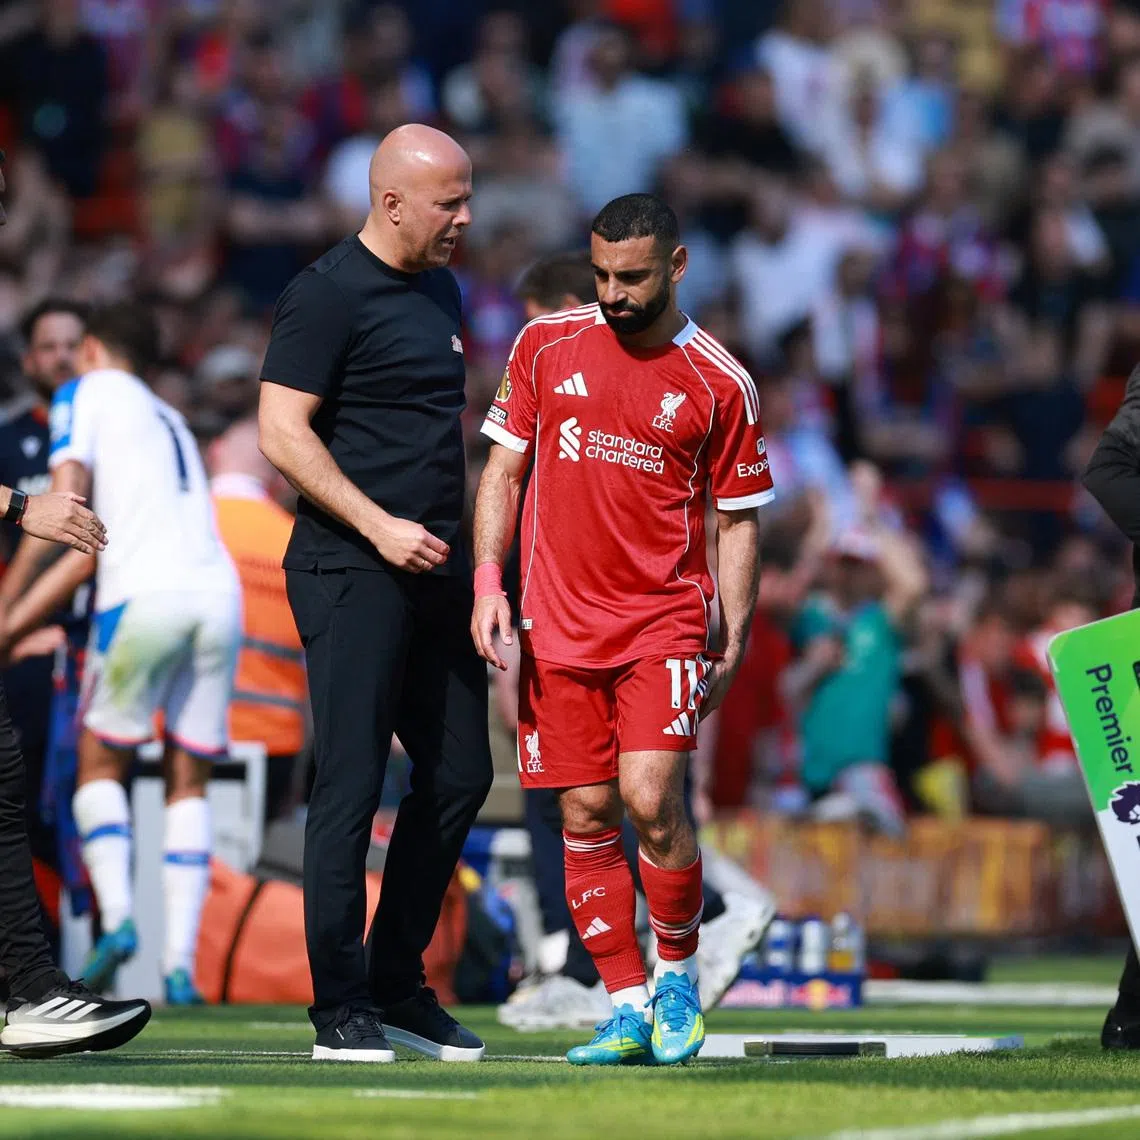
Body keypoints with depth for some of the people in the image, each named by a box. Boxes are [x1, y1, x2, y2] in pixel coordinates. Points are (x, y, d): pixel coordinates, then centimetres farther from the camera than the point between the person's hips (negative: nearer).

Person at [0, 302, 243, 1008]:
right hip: (219, 596, 5)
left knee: (101, 764, 11)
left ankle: (118, 916, -9)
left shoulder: (88, 394, 13)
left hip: (146, 596, -5)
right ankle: (180, 962, 2)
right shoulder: (171, 422, 31)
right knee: (189, 784, 12)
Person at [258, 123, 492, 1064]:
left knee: (460, 774, 8)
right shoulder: (327, 296, -9)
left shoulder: (441, 290, 17)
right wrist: (379, 526, -19)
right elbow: (283, 434, -15)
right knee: (352, 786, -7)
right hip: (352, 573, -8)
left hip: (434, 570, 9)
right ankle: (341, 1008, -2)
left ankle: (399, 987, 18)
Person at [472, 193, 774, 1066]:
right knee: (586, 817, 1)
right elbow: (504, 469, 10)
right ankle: (628, 1011, 9)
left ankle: (678, 976, 6)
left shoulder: (720, 385, -1)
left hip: (665, 620, -2)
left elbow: (739, 521, 5)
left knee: (650, 797, -16)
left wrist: (734, 647, -1)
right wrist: (487, 581, -1)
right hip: (559, 624, 3)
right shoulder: (546, 346, 4)